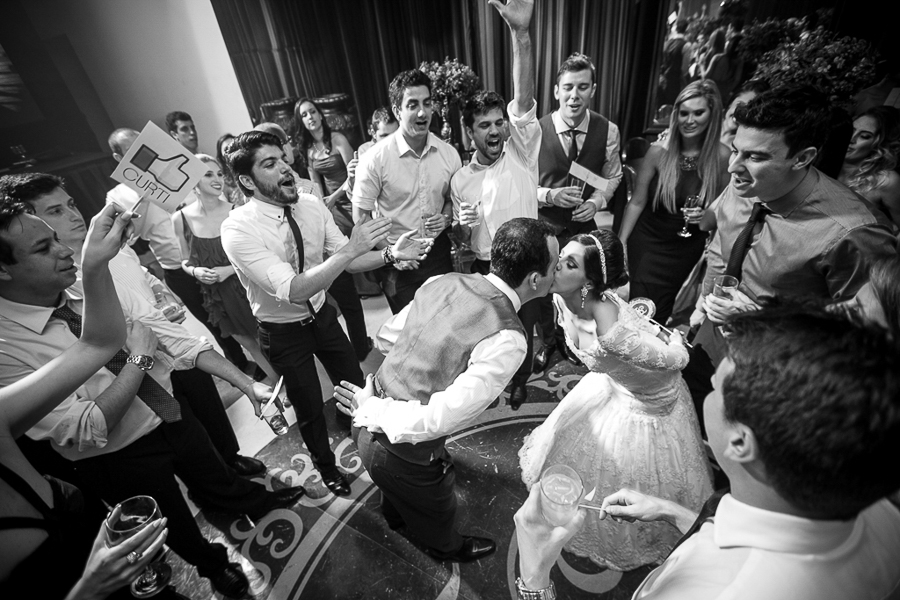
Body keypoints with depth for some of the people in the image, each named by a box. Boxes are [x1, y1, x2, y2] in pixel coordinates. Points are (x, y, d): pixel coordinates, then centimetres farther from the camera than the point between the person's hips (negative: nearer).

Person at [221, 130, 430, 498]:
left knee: (355, 384, 19)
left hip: (322, 316, 5)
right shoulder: (238, 229, -27)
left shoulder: (311, 206, -12)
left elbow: (349, 261, -7)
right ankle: (325, 465, 49)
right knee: (309, 407, 16)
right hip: (282, 332, -4)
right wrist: (349, 249, -44)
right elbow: (292, 290, -38)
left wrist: (390, 254, -24)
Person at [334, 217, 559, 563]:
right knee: (436, 510, 31)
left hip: (368, 421, 6)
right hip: (402, 451, -5)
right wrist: (372, 411, -17)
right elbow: (439, 418, -31)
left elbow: (385, 338, 1)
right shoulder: (507, 340, -28)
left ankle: (395, 514, 74)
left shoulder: (444, 282, -8)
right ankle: (445, 547, 66)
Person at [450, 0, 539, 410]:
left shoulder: (521, 152, -5)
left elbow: (524, 99, -23)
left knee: (524, 329, 15)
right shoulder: (460, 180, 1)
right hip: (484, 268, 2)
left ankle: (520, 381, 44)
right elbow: (460, 239, 9)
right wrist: (461, 226, -16)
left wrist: (520, 33, -35)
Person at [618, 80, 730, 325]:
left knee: (663, 317, 12)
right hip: (647, 245, -1)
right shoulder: (659, 151, -11)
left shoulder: (721, 156, -7)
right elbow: (636, 202, -5)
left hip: (689, 252, 2)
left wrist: (706, 215, -15)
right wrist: (620, 244, -6)